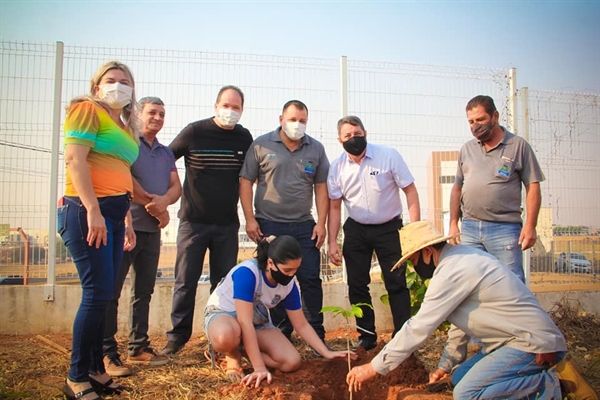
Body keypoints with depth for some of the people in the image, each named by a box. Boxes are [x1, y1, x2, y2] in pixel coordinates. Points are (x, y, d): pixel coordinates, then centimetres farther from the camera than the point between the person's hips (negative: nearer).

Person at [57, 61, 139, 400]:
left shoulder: (124, 127, 22)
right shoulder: (87, 110, -1)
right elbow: (75, 159, -13)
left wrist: (126, 221, 19)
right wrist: (93, 210, -20)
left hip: (114, 215, 8)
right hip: (87, 211, -8)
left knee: (103, 295, 9)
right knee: (97, 293, -9)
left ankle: (96, 371, 19)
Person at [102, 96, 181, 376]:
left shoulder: (166, 153, 19)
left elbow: (176, 187, 8)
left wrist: (163, 200, -14)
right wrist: (153, 204, -12)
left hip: (152, 229, 7)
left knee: (143, 291, 11)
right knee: (111, 290, -4)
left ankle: (138, 347, 20)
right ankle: (107, 353, 1)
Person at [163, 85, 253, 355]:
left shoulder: (244, 138, 1)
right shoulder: (194, 132, -7)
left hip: (227, 223, 3)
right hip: (193, 220, -2)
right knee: (186, 280, 3)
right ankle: (177, 336, 16)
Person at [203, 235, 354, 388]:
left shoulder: (289, 285, -13)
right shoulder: (247, 272, -34)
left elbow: (302, 325, -3)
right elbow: (245, 322, -35)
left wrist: (327, 353, -13)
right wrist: (259, 367, -37)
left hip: (258, 322, 5)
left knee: (292, 362, -16)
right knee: (226, 336, -43)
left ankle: (242, 350, 4)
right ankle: (234, 357, -6)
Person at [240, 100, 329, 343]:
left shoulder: (316, 149, 6)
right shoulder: (261, 145, 0)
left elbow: (321, 187, 6)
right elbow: (246, 182, 0)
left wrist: (321, 223, -1)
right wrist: (250, 219, -6)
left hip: (304, 226, 2)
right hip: (269, 225, -1)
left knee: (311, 279, 2)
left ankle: (316, 335, 14)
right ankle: (281, 334, 20)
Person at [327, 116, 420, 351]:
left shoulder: (389, 156, -13)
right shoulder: (337, 167, -5)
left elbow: (410, 191, -9)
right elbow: (334, 206, 1)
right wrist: (332, 242, -4)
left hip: (389, 228, -3)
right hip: (356, 230, 3)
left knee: (397, 284, -1)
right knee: (357, 285, 7)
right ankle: (367, 336, 21)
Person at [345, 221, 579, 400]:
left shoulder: (452, 272, -22)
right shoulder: (459, 257, 8)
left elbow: (418, 329, -22)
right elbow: (460, 319, 17)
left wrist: (373, 368, -14)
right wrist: (446, 365, 25)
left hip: (535, 344, -10)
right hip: (520, 338, 10)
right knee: (460, 377, 8)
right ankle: (538, 378, 13)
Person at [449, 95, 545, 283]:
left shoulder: (519, 146, 2)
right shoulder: (466, 149, 13)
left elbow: (533, 187, 0)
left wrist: (530, 225, -8)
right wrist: (453, 224, 10)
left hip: (504, 227, -4)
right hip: (469, 228, 4)